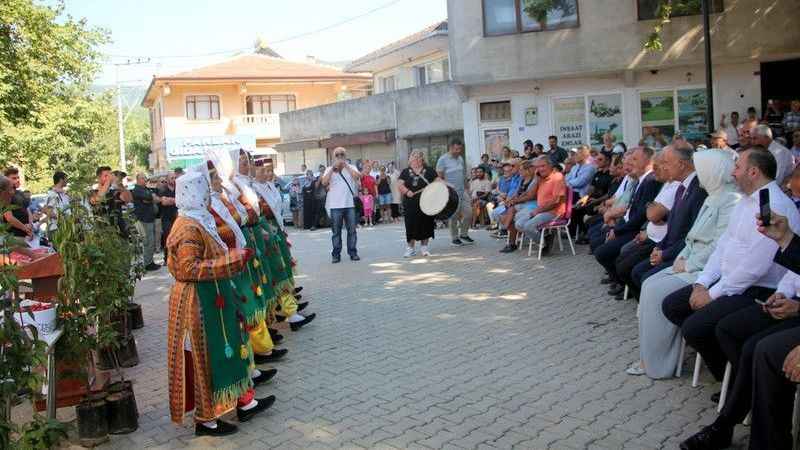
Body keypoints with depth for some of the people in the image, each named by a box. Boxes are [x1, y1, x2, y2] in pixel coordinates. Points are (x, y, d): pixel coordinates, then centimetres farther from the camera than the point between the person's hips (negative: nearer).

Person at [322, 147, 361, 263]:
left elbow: (357, 177, -12)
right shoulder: (329, 169, 9)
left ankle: (353, 253, 12)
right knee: (336, 231, 3)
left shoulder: (351, 167, 9)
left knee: (352, 230, 4)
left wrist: (346, 165, -12)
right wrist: (333, 168, -11)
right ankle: (336, 254, 8)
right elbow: (324, 182, -8)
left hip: (350, 204, 0)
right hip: (335, 205, 0)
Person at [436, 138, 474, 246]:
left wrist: (465, 187, 14)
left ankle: (464, 234, 20)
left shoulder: (460, 158, 12)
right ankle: (455, 238, 16)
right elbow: (439, 178, -9)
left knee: (469, 213, 1)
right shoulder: (443, 160, -8)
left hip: (462, 191, 6)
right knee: (454, 216, 1)